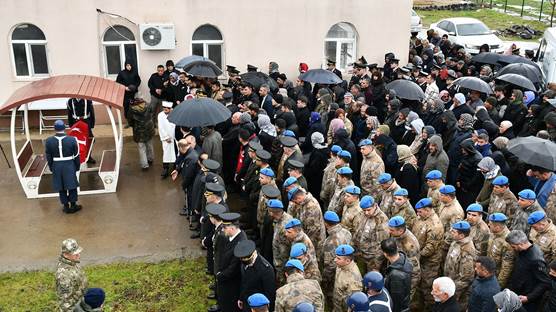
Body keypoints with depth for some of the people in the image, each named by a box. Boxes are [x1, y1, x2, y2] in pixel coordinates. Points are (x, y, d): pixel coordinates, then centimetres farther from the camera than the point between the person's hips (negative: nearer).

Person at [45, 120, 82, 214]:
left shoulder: (49, 141, -10)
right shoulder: (72, 140, -13)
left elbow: (48, 157, -1)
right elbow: (76, 155, -5)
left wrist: (51, 168, 12)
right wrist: (77, 167, 8)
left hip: (56, 167, 1)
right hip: (69, 166, -1)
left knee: (61, 187, 13)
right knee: (72, 185, 13)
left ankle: (66, 206, 22)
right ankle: (73, 206, 21)